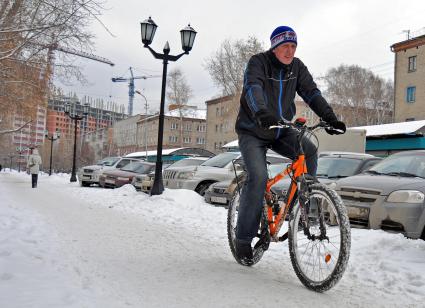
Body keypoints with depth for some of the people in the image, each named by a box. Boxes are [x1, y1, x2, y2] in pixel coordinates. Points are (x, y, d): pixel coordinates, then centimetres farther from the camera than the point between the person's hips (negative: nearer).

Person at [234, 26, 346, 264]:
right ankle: (244, 239, -10)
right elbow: (253, 88, -33)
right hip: (253, 132, -5)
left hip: (281, 131, 5)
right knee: (258, 177, -22)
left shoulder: (297, 67, 2)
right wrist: (261, 113, -53)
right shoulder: (258, 62, -13)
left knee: (309, 151, -22)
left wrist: (331, 118, -22)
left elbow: (312, 93, -6)